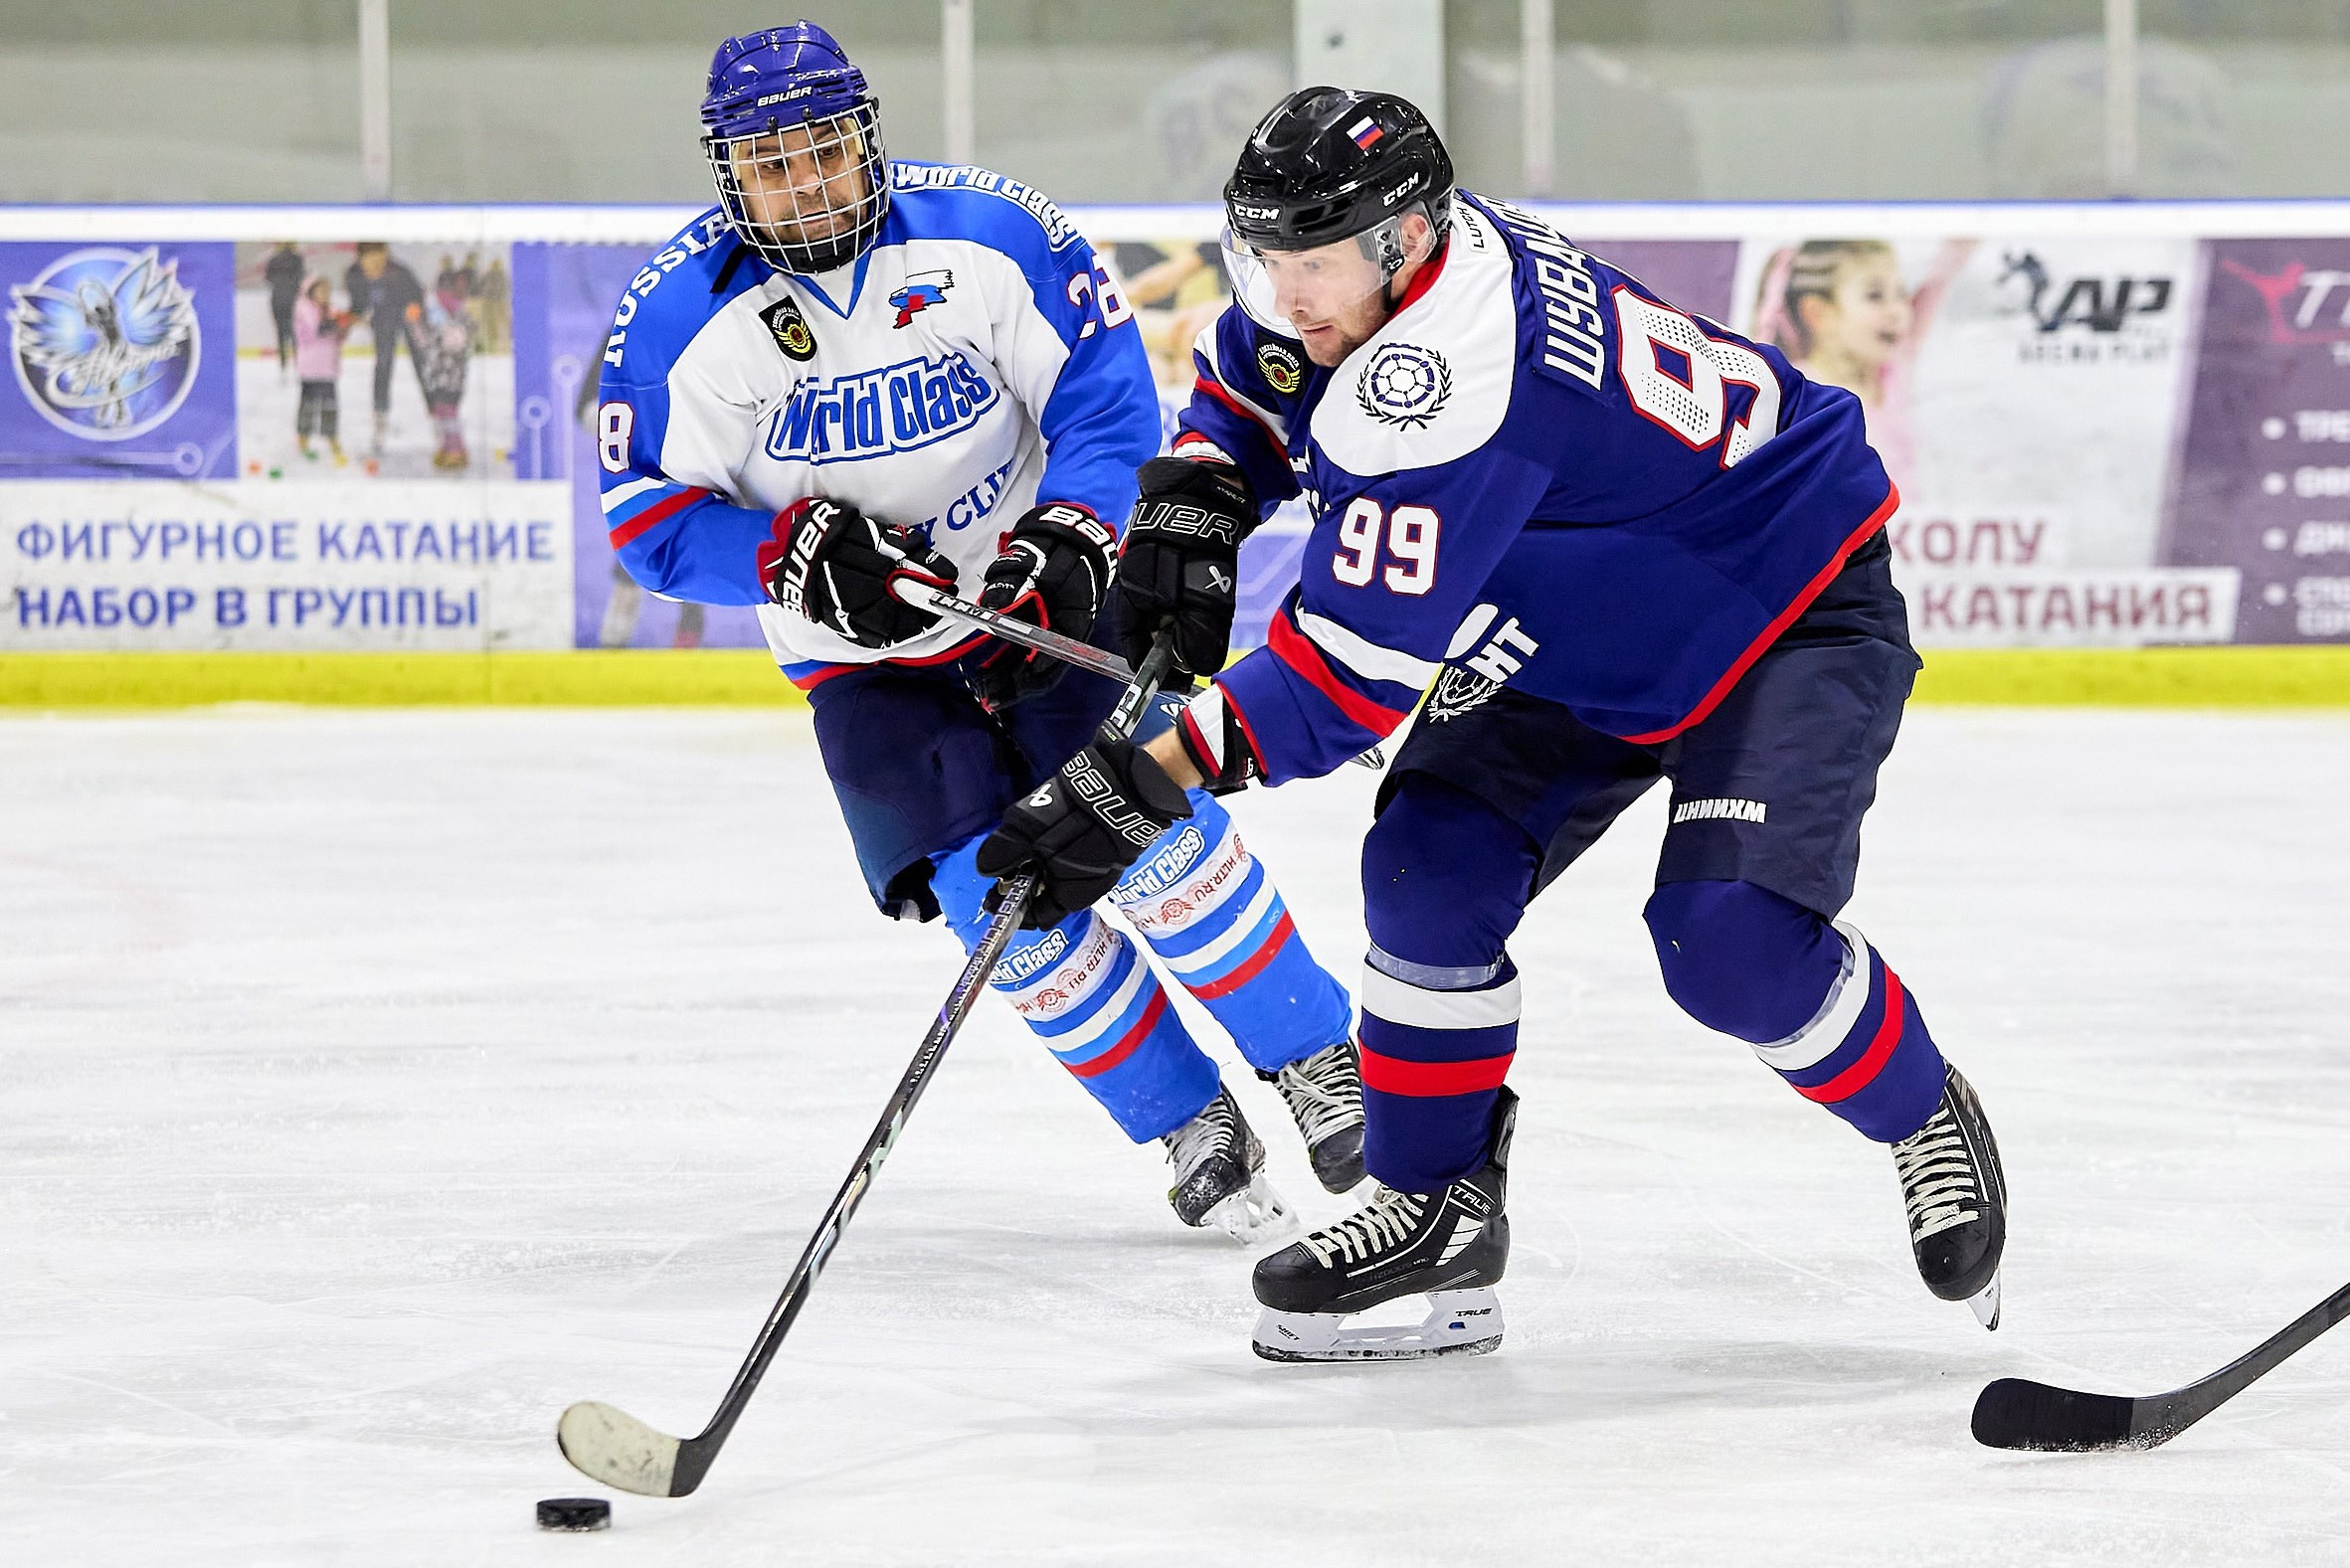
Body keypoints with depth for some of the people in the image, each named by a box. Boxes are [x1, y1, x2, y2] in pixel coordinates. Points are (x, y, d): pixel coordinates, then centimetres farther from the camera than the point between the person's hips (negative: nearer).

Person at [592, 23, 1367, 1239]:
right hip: (863, 659, 1)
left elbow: (1108, 395, -8)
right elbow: (653, 521, -9)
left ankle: (1321, 1068, 1)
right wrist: (798, 556, -25)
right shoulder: (678, 319, -13)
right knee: (993, 887, -13)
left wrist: (1069, 541, -23)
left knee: (1148, 827, -17)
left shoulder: (986, 237, -14)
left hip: (1039, 588, -1)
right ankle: (1190, 1129, 4)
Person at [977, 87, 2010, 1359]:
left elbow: (1355, 666, -40)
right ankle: (1437, 1207, 5)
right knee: (1432, 871, -8)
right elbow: (1247, 383, 14)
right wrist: (1189, 509, -6)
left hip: (1786, 614, -9)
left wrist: (1141, 783, -42)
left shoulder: (1444, 380, -38)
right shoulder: (1355, 257, -10)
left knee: (1731, 943, -24)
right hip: (1585, 626, 9)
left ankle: (1927, 1122, 4)